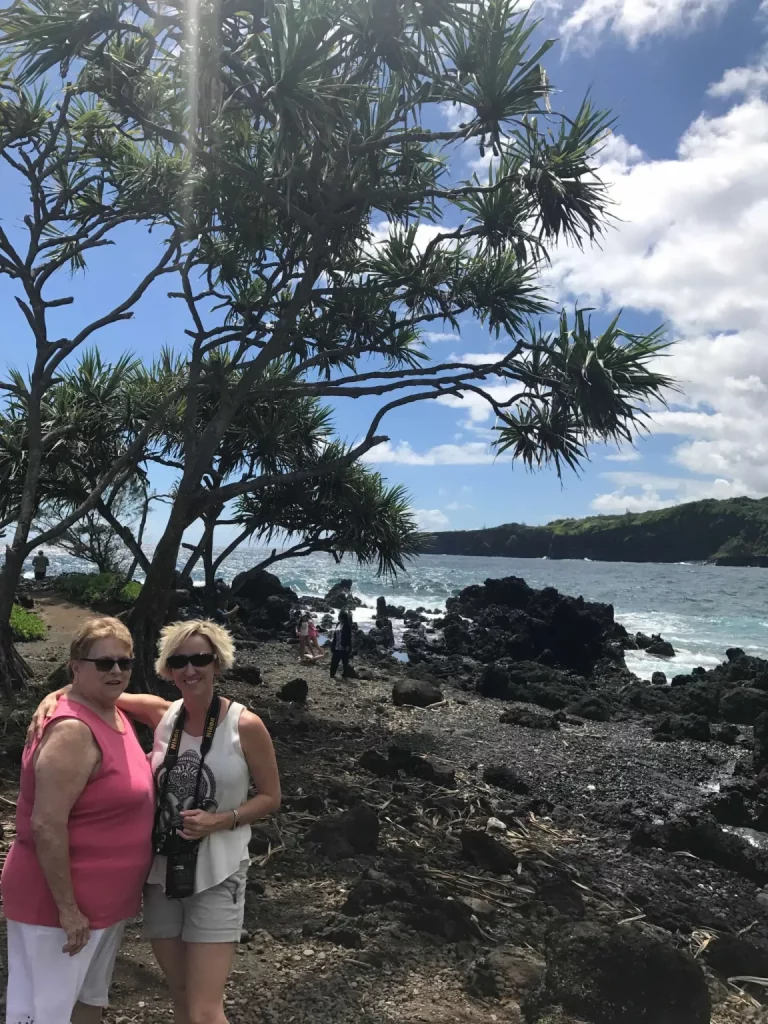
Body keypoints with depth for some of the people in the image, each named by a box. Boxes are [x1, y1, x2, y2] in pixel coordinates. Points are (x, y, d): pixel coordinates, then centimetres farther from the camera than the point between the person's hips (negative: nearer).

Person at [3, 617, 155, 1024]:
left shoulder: (115, 714, 4)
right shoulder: (73, 730, -25)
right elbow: (47, 825, -28)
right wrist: (67, 908, -24)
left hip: (104, 898, 9)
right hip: (58, 901, -9)